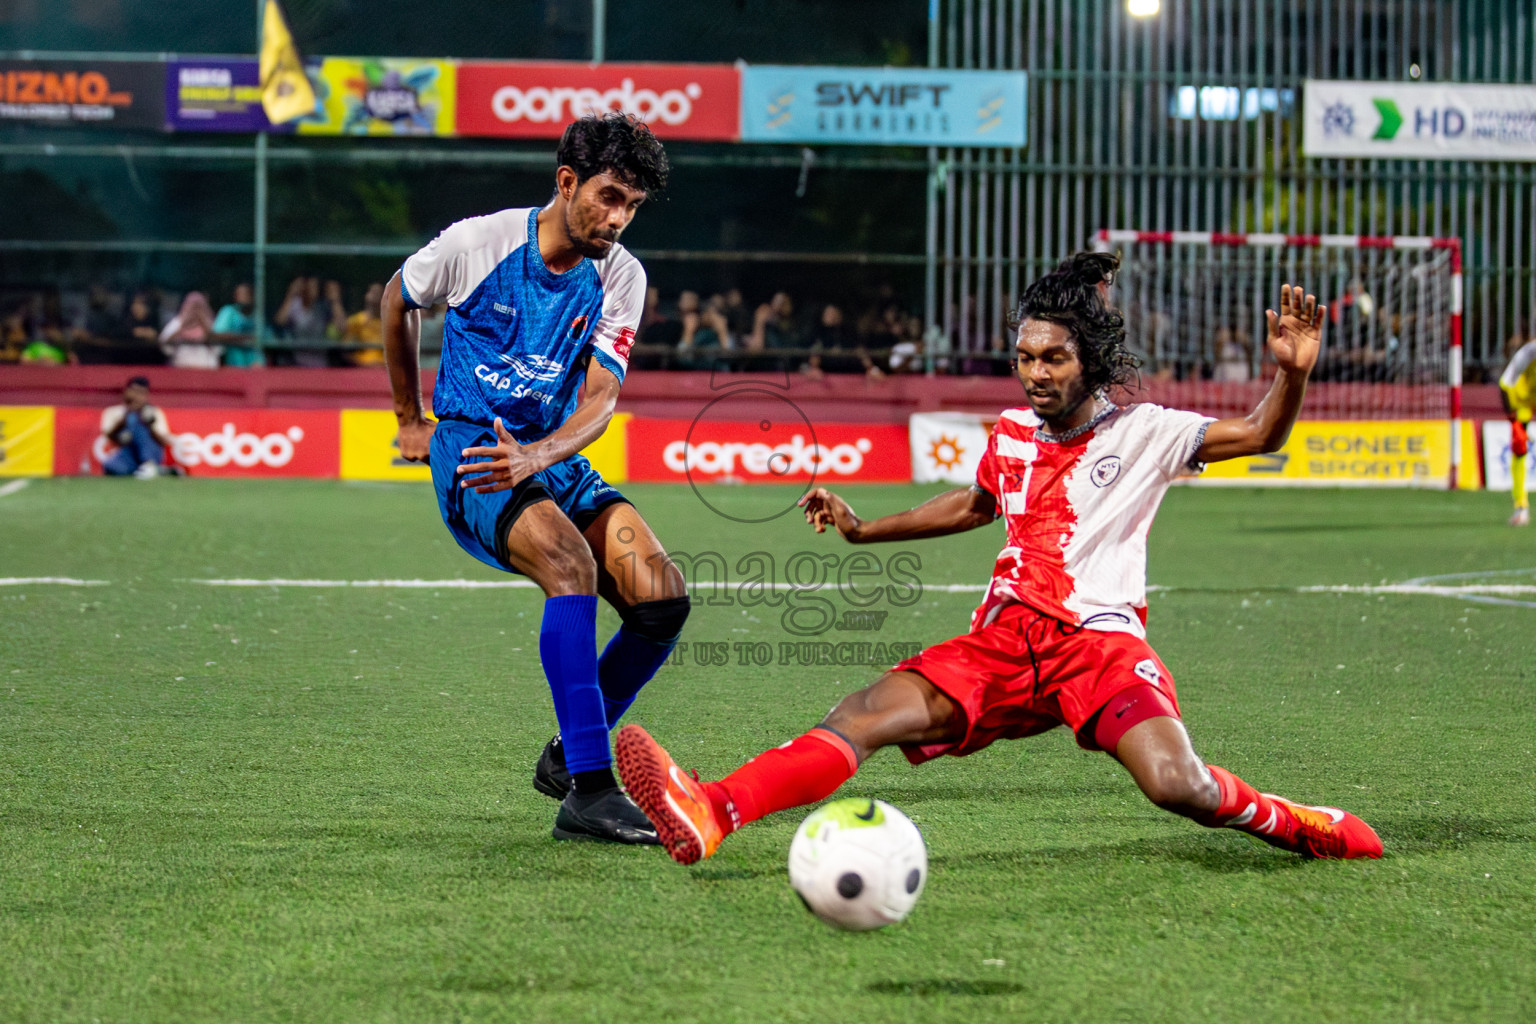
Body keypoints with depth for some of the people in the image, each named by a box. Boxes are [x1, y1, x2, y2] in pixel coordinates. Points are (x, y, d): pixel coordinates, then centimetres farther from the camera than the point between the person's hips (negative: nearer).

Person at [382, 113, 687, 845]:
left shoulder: (621, 277, -2)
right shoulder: (476, 243, -9)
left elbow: (601, 396, -12)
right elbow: (397, 301, 11)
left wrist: (536, 455, -32)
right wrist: (410, 420, 16)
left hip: (553, 459, 5)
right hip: (467, 450, -5)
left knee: (663, 599, -15)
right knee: (572, 564, -33)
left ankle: (567, 757, 7)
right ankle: (589, 791, -35)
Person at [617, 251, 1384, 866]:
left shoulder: (1142, 433, 1)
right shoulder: (1012, 434, 15)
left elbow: (1258, 435, -5)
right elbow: (975, 505, 36)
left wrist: (1291, 372, -24)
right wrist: (862, 529, 35)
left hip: (1100, 640, -4)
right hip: (1005, 640, 4)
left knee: (1177, 786, -29)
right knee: (865, 715, -17)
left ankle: (1292, 825, 1)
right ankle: (707, 815, -32)